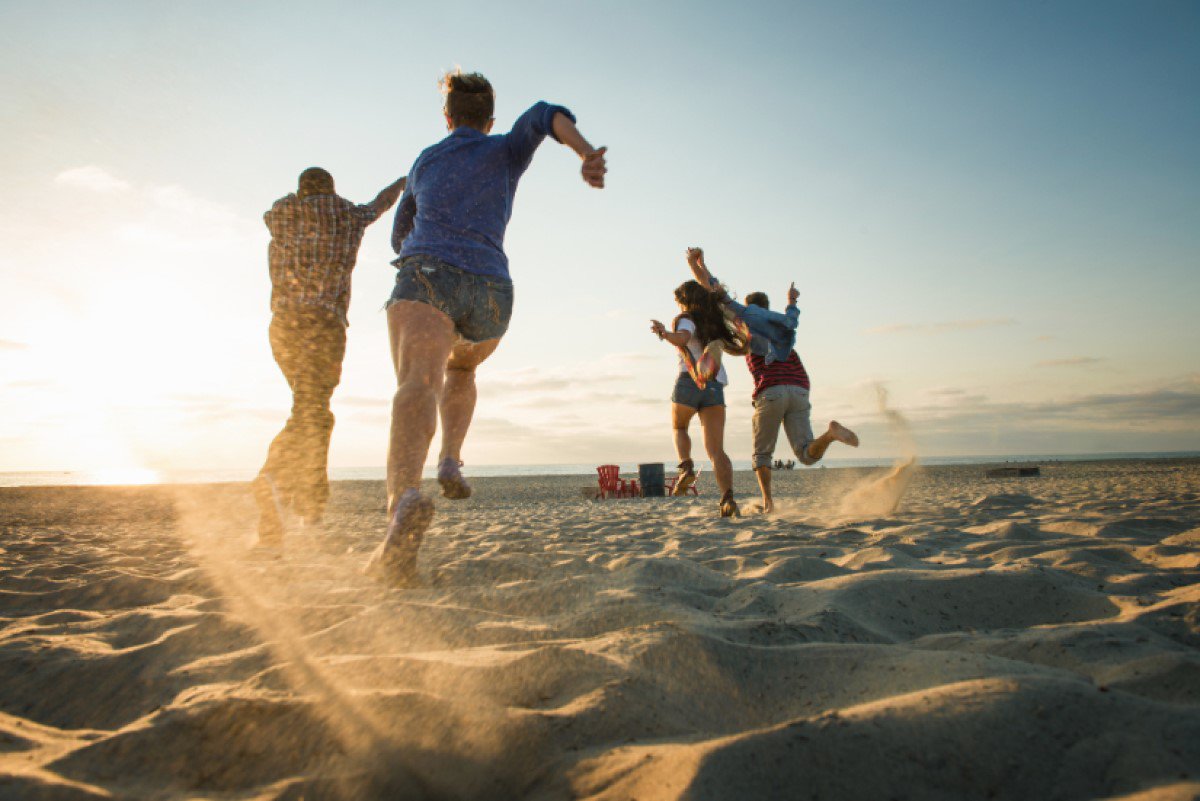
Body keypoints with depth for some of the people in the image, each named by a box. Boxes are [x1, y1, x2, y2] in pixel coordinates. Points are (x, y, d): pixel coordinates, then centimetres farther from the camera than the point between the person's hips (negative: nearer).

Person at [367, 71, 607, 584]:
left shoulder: (424, 163, 31)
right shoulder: (508, 149, 25)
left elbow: (401, 238, 42)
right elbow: (544, 115, 2)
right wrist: (587, 153, -17)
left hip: (426, 279, -1)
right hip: (489, 295, 1)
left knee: (418, 386, -26)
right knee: (461, 367, 33)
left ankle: (405, 501, -57)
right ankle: (451, 462, 11)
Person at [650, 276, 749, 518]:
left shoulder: (686, 319, 2)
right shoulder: (717, 324, 21)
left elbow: (682, 338, -21)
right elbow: (738, 348, 29)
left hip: (690, 382, -4)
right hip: (716, 388, 4)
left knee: (679, 427, 27)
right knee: (716, 450, -1)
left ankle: (686, 467, 0)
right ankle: (728, 498, -22)